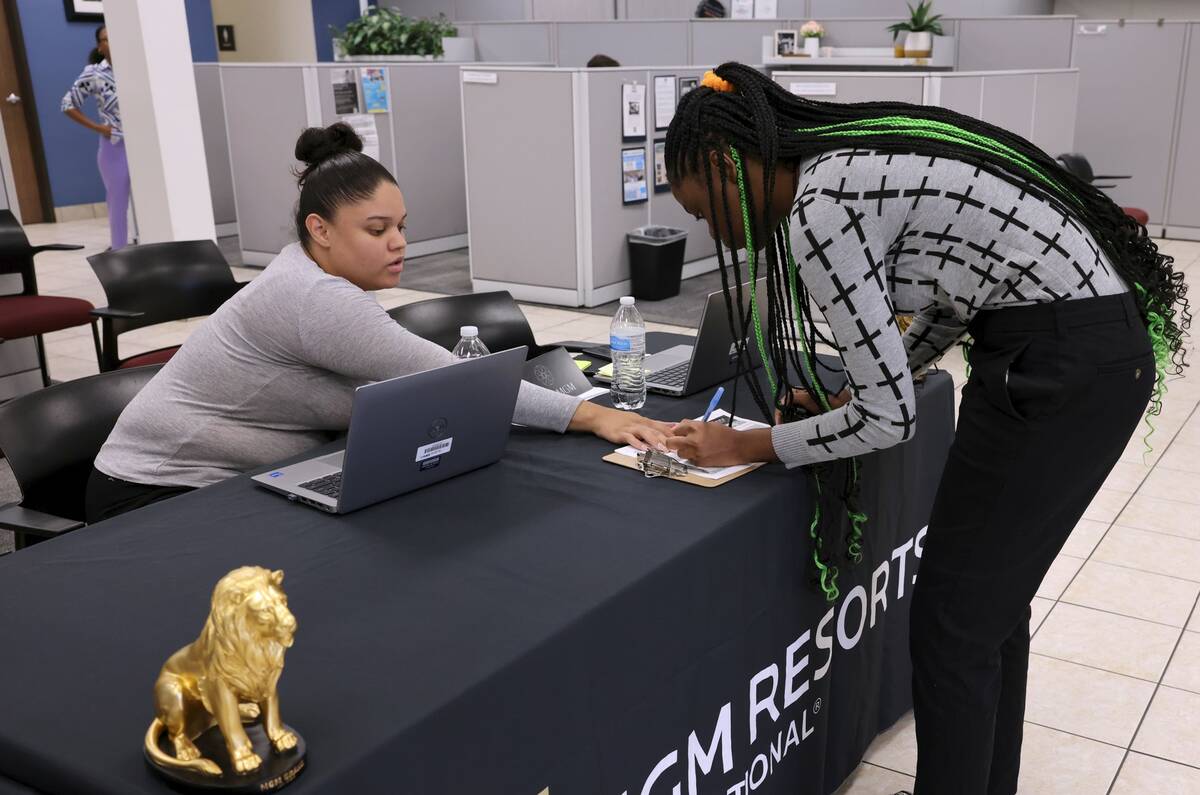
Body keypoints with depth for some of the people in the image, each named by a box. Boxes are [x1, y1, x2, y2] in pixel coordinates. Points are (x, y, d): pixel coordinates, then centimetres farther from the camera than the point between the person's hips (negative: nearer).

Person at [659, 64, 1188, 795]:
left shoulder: (820, 210, -17)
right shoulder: (848, 166, 10)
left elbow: (889, 419, -15)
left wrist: (744, 447, -4)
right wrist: (844, 397, 13)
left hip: (1062, 371, -9)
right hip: (1093, 348, 9)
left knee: (953, 621, 3)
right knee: (995, 603, 19)